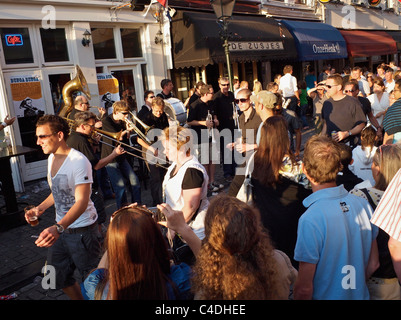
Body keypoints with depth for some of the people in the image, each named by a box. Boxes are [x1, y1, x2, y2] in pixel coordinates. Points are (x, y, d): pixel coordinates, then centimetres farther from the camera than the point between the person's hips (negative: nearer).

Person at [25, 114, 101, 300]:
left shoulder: (79, 161, -23)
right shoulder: (52, 157, 4)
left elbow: (82, 201, -31)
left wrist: (58, 228, -43)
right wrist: (41, 208, 3)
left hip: (82, 230, -8)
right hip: (60, 228, 9)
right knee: (58, 277, 20)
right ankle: (77, 298, 42)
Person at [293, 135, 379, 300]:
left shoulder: (310, 219, -28)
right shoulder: (363, 204, -9)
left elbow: (304, 288, -23)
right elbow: (373, 264, 3)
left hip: (326, 296, -5)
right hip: (361, 295, 5)